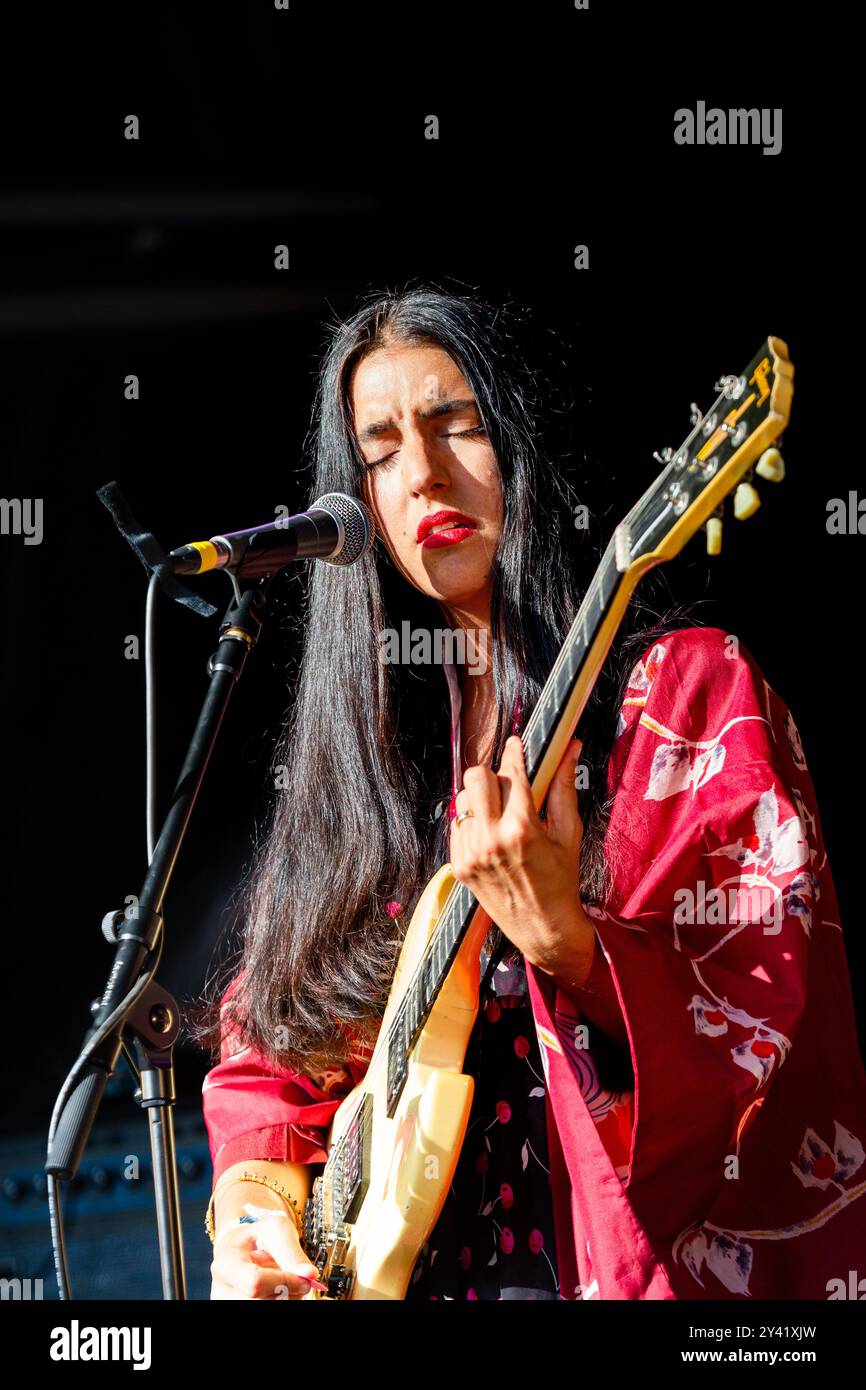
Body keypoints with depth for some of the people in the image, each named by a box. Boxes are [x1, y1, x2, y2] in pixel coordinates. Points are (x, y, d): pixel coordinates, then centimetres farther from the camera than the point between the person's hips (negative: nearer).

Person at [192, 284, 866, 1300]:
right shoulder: (360, 737, 11)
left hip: (628, 1255, -3)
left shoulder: (692, 689, -2)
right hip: (390, 1259, 3)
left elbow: (755, 1024, -9)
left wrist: (561, 941, -25)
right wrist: (253, 1198, -4)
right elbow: (269, 1037, 14)